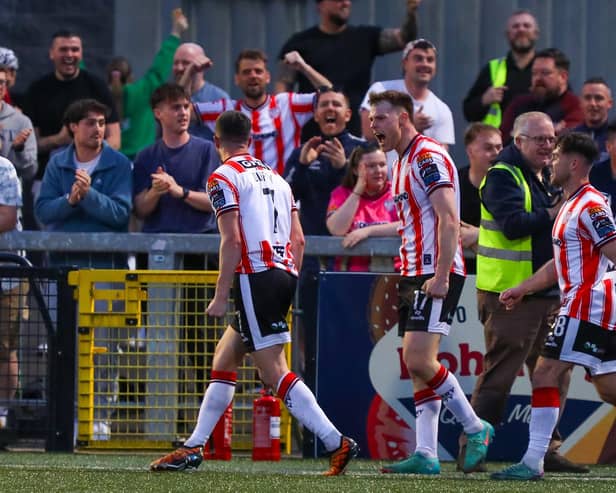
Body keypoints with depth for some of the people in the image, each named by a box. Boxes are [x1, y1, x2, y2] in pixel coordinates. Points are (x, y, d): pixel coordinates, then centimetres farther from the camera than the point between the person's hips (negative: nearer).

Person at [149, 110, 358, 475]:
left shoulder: (224, 178, -3)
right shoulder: (275, 177, 19)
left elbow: (232, 240, -13)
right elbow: (298, 239, 15)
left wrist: (221, 296, -10)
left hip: (255, 277, -9)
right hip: (284, 273, 9)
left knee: (275, 372, -10)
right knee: (224, 359, 17)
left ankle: (337, 443, -18)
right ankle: (194, 448, 18)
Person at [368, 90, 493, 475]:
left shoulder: (428, 156, -12)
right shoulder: (403, 163, 19)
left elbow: (449, 219, -20)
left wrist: (441, 275, -25)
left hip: (437, 274, -10)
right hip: (415, 274, 10)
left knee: (419, 360, -16)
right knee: (417, 365, 4)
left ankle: (476, 429, -3)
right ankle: (426, 455, 3)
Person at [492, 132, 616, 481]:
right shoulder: (572, 205, 19)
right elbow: (560, 264, 27)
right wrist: (522, 289, 26)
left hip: (586, 305, -10)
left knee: (546, 376, -10)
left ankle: (533, 462, -10)